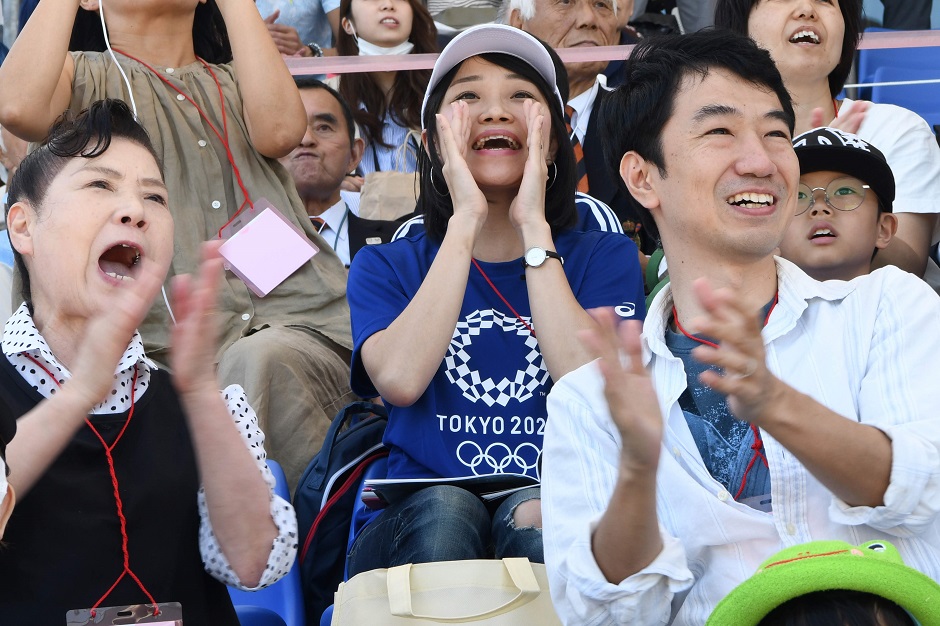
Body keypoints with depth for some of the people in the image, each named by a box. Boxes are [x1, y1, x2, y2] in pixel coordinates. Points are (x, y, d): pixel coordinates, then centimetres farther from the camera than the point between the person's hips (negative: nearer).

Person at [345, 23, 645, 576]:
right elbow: (399, 379, -12)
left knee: (538, 515, -33)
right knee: (443, 508, -33)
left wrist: (533, 225, -8)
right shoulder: (385, 267, 12)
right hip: (418, 526, 1)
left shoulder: (605, 257, 11)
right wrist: (466, 220, -9)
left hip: (559, 514, 0)